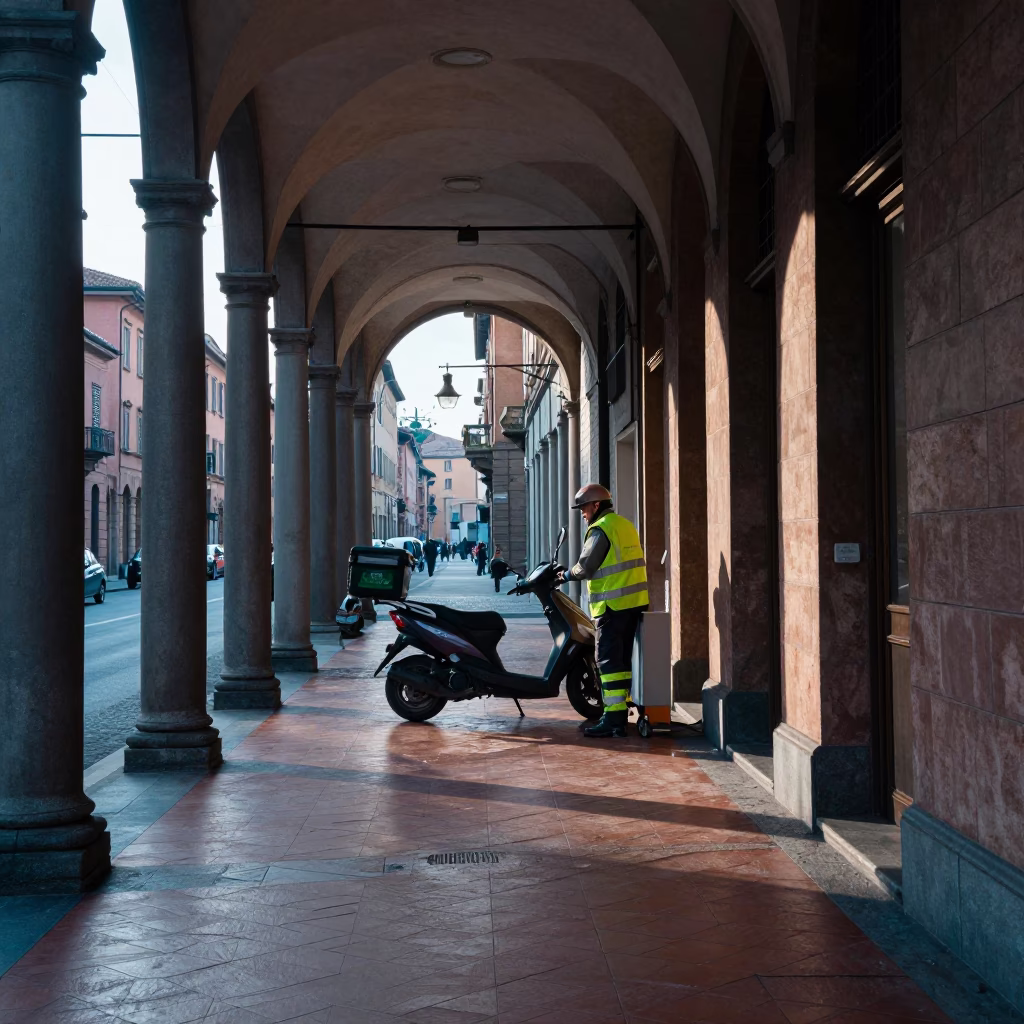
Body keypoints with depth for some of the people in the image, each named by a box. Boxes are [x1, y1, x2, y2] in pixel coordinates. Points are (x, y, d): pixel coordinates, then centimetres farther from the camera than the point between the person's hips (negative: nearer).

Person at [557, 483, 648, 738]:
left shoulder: (600, 529, -10)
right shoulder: (625, 525, 17)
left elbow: (585, 567, -11)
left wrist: (566, 575, 8)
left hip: (612, 605, -9)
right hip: (636, 601, 9)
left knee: (609, 661, -8)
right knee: (624, 659, 14)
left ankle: (614, 719, -11)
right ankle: (623, 711, 20)